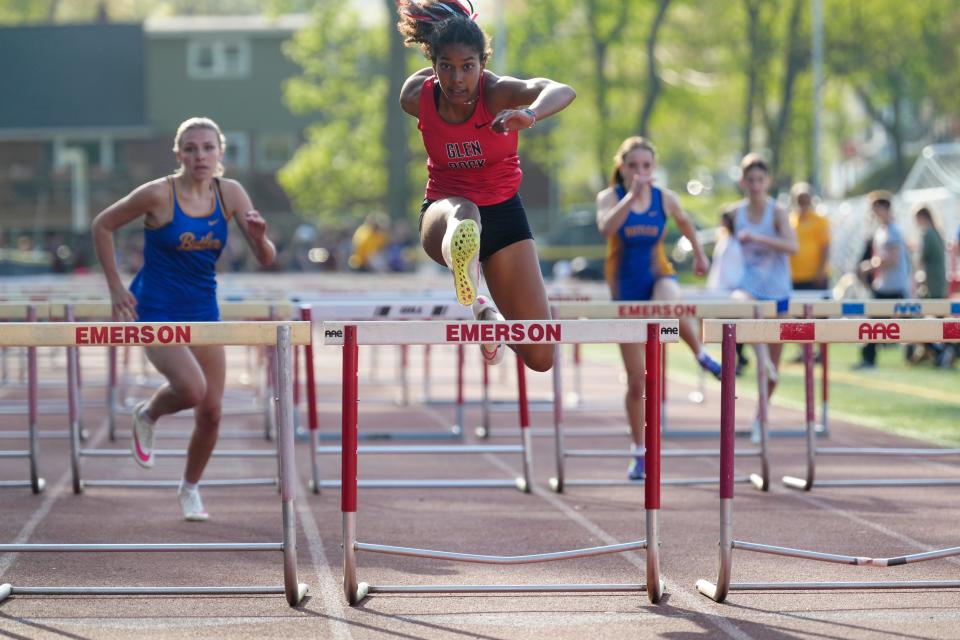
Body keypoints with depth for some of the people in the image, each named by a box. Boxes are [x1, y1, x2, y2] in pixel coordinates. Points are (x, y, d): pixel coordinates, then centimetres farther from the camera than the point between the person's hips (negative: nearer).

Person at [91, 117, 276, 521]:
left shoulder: (230, 193, -4)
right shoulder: (159, 194, -16)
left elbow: (266, 259, -2)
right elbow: (102, 226, -3)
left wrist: (259, 237, -26)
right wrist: (115, 288, -7)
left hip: (203, 313, 5)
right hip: (156, 312, -4)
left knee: (211, 410, 4)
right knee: (192, 388, -25)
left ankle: (190, 488, 29)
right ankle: (147, 415, 9)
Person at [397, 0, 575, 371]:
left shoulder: (497, 93, -23)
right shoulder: (416, 96, -14)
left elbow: (563, 92, -46)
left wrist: (530, 114, -64)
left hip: (502, 214, 0)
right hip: (444, 211, 0)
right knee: (463, 214, -41)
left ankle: (487, 314, 33)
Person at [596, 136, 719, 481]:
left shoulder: (665, 199, -2)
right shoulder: (610, 197, -8)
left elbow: (685, 222, 20)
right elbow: (607, 227, -30)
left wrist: (699, 254, 27)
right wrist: (632, 194, -37)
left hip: (658, 277, 0)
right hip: (625, 290, 0)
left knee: (669, 301, -42)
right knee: (636, 379, 3)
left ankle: (702, 355, -16)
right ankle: (639, 453, 17)